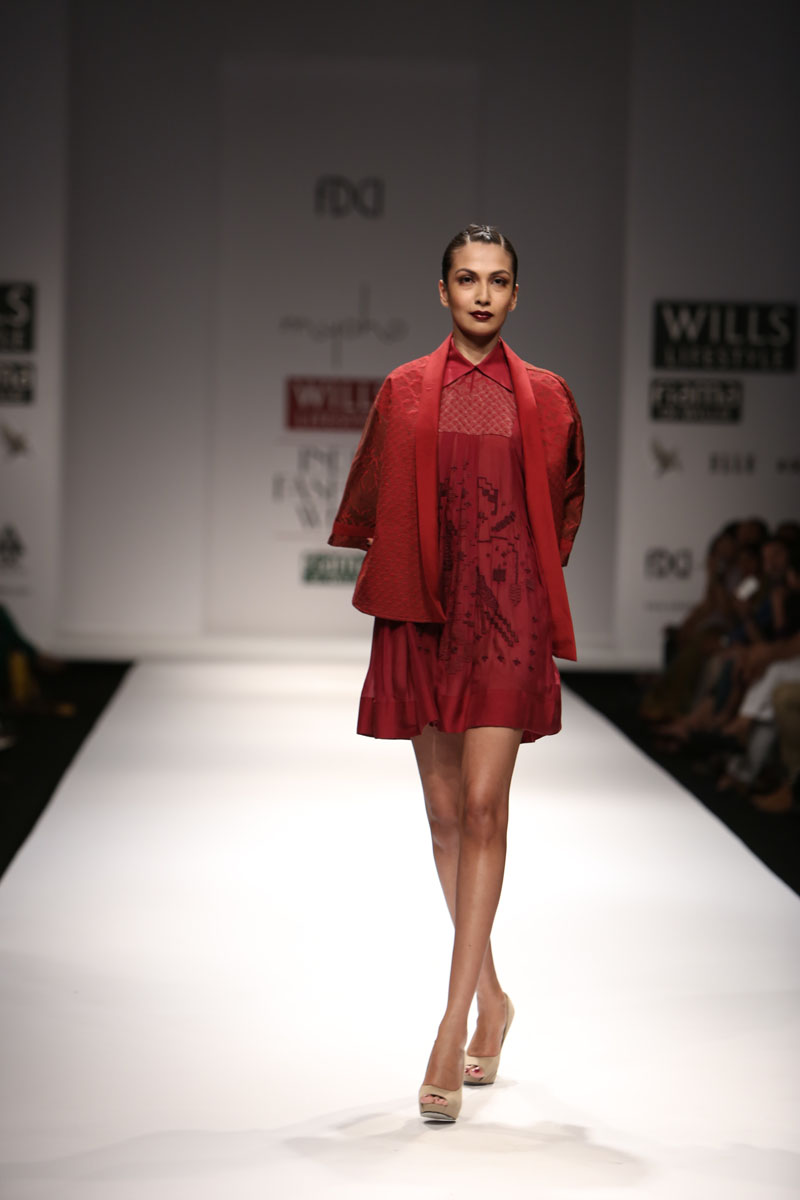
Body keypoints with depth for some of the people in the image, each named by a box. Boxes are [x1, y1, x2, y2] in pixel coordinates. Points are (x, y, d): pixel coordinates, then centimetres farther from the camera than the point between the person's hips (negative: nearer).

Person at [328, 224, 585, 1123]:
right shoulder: (404, 393, 8)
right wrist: (405, 578, 8)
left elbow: (565, 503, 19)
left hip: (508, 617, -2)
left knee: (482, 807, -13)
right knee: (445, 815, 7)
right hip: (425, 616, 2)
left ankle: (452, 1029, -14)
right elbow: (368, 506, 16)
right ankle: (490, 995, 24)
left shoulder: (545, 398, 6)